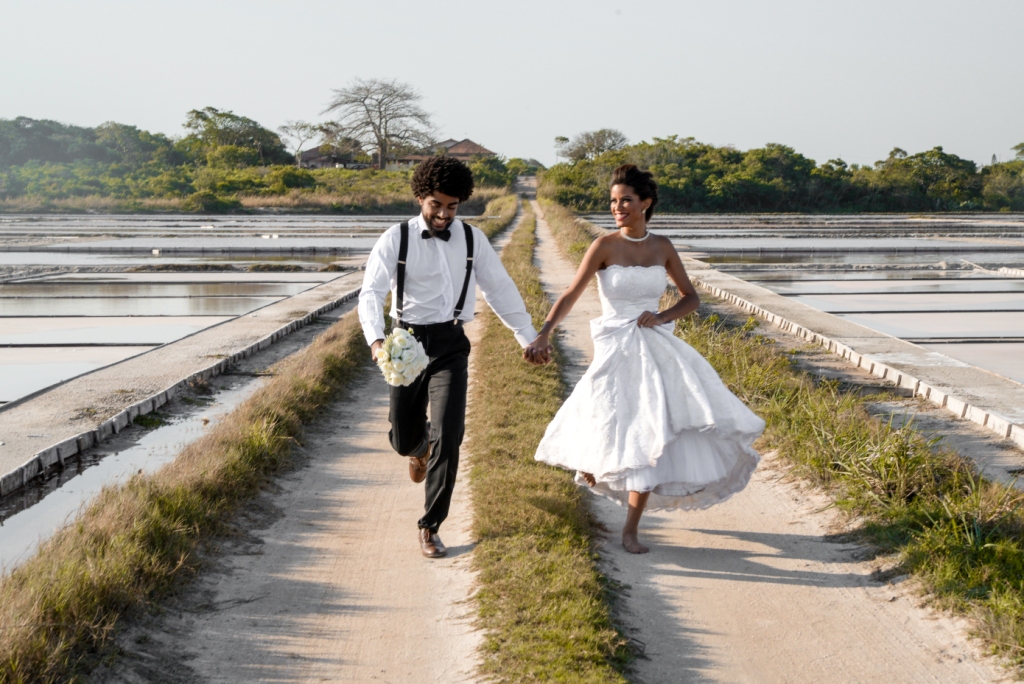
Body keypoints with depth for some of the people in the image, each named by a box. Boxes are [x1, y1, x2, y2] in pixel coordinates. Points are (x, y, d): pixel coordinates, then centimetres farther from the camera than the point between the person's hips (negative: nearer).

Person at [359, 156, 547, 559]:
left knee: (448, 437, -11)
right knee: (403, 440, 8)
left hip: (451, 345, 0)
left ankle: (430, 527, 6)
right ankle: (420, 445, 50)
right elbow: (371, 293, -15)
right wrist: (376, 340, -33)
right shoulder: (396, 239, -5)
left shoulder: (472, 239, 2)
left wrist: (529, 338, 9)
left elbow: (500, 289, 9)